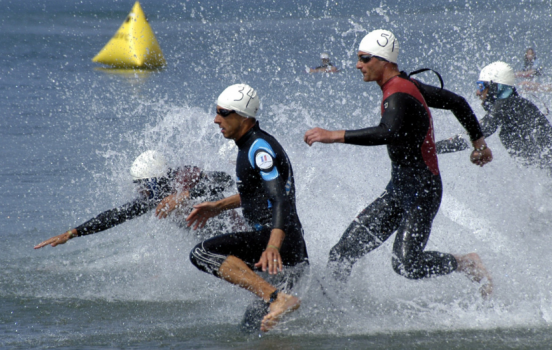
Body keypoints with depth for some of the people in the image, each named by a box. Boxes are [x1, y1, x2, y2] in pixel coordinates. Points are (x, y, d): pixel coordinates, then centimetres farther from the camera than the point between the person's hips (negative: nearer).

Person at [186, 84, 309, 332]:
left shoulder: (259, 148, -14)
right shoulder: (251, 145, 17)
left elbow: (282, 200, -27)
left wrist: (273, 246, -41)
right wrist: (218, 206, 34)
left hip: (277, 237, -10)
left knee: (202, 254, -23)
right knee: (252, 327, 19)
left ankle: (277, 298, -31)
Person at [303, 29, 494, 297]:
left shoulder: (399, 97, -21)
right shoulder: (407, 85, 8)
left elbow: (389, 134, -43)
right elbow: (457, 102, 18)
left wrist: (335, 136, -44)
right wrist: (479, 142, 30)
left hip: (421, 192, -9)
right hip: (398, 189, 9)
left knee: (406, 265, -16)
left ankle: (467, 264, 6)